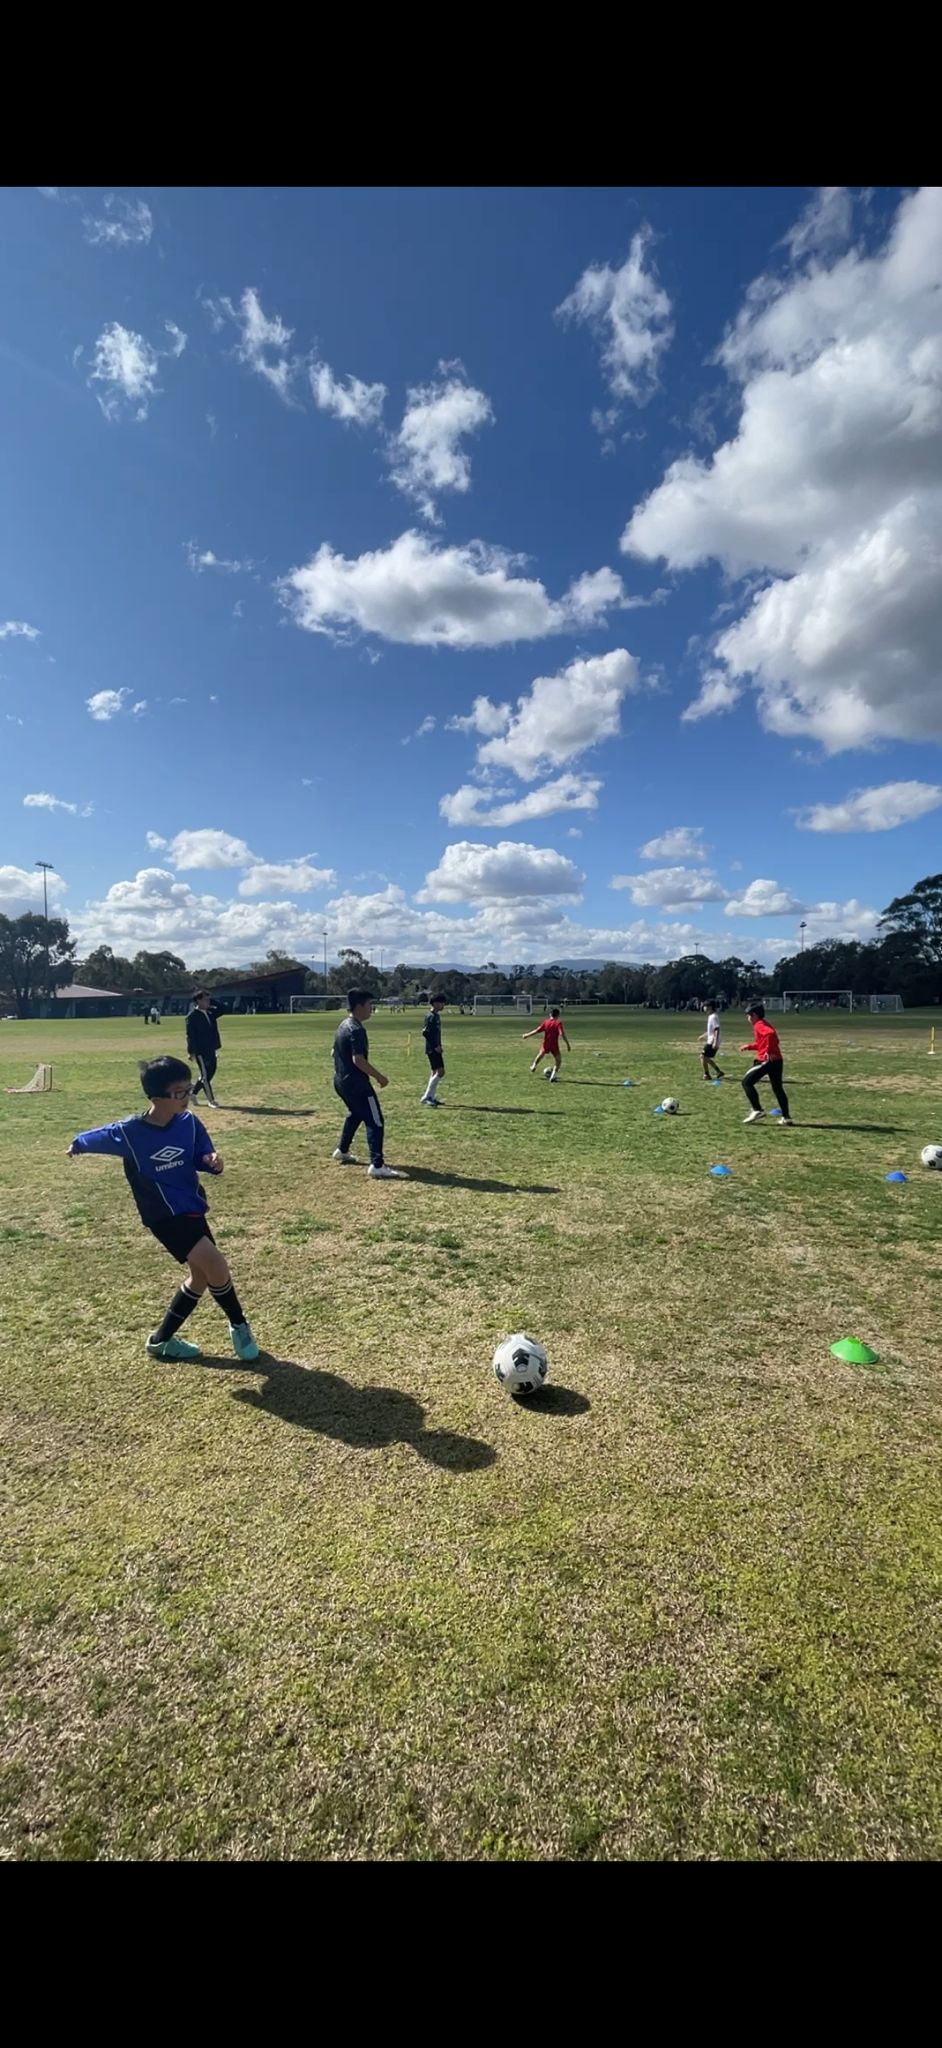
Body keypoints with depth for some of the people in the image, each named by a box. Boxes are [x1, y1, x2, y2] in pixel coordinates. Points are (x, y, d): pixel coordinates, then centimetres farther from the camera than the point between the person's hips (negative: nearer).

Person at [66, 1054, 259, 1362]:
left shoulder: (189, 1122, -7)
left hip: (191, 1208, 6)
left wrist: (212, 1161, -20)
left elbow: (202, 1156, 4)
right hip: (165, 1215, -6)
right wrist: (78, 1144, 24)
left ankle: (162, 1339, 36)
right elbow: (99, 1137, 3)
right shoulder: (129, 1133, -18)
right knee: (215, 1266, -18)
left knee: (201, 1276, 17)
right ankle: (239, 1326, 7)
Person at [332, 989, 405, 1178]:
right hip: (356, 1083, -10)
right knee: (375, 1122, -8)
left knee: (355, 1114, 31)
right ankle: (377, 1166, -13)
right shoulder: (357, 1029, -20)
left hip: (341, 1081, 10)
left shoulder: (344, 1025, 11)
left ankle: (343, 1151, 43)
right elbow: (358, 1059, -27)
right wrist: (379, 1076, -20)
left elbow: (334, 1053, 19)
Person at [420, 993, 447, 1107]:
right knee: (440, 1072, -13)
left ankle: (431, 1097, 21)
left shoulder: (436, 1016, 14)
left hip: (435, 1049, 10)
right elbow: (425, 1032, -22)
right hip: (433, 1049, -10)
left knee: (435, 1072, 14)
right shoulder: (431, 1016, -16)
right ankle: (427, 1097, -11)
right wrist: (435, 1046, -21)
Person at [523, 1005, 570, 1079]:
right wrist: (567, 1044, -19)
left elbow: (537, 1031, -3)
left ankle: (533, 1067, 50)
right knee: (558, 1060, 9)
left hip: (545, 1045, 4)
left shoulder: (546, 1022, -2)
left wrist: (527, 1035, 9)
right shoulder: (558, 1023, -12)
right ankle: (554, 1076, -2)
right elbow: (562, 1034, -23)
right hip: (554, 1046, -4)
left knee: (540, 1055, 30)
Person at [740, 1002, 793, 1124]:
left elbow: (770, 1034, -30)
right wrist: (749, 1047, 24)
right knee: (777, 1088, 16)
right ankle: (786, 1117, 15)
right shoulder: (765, 1025, 20)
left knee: (747, 1082, -1)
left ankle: (757, 1110, -6)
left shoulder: (759, 1025, -9)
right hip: (777, 1060, 9)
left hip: (767, 1060, -9)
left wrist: (769, 1051, -25)